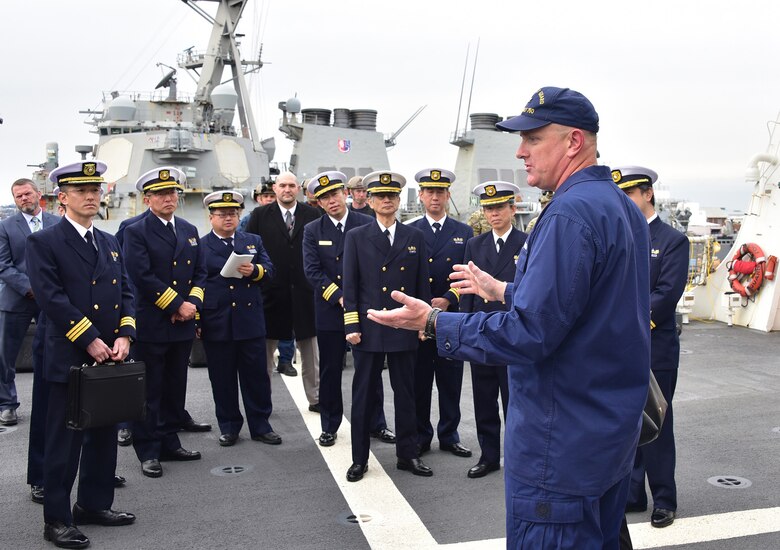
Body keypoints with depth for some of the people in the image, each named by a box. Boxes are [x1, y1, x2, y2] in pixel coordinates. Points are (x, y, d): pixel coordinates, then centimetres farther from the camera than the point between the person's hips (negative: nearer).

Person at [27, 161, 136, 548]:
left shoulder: (110, 242, 15)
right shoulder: (44, 242, -5)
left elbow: (125, 293, 11)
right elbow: (51, 298, -14)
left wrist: (124, 335, -4)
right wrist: (89, 340, -18)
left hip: (109, 357, 6)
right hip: (69, 358, -6)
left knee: (103, 436, 14)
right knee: (64, 441, 2)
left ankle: (94, 504, 28)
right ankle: (57, 519, 14)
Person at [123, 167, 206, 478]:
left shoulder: (189, 231, 13)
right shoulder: (136, 232, -6)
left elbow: (200, 272, 11)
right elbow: (143, 276, -16)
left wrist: (193, 304, -6)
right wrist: (178, 305, -15)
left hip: (183, 325, 6)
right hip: (151, 325, -6)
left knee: (175, 388, 13)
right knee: (149, 391, 2)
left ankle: (169, 443, 25)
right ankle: (148, 451, 12)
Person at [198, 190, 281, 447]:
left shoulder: (253, 241, 12)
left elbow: (269, 270, 7)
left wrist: (254, 270, -15)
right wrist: (195, 320, -4)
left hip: (250, 320, 2)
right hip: (216, 323, -2)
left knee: (256, 375, 7)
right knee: (222, 378, 8)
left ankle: (260, 425, 19)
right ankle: (229, 426, 21)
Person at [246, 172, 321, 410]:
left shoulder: (312, 215, 3)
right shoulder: (260, 216, 2)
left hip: (304, 291, 1)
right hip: (270, 292, 0)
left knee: (311, 350, 9)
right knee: (264, 349, 9)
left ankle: (316, 397, 19)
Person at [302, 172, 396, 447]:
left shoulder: (368, 225, 0)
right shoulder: (312, 231, 3)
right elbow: (312, 270, -5)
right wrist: (339, 297, -15)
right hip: (329, 311, 1)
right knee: (330, 371, 8)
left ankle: (376, 424, 21)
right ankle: (329, 426, 21)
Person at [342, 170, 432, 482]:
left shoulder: (415, 238, 8)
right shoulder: (356, 237, 4)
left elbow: (422, 284, 9)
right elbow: (350, 285, 1)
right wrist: (351, 325, -5)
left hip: (404, 331, 2)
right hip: (368, 330, -1)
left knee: (406, 395, 10)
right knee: (363, 397, 5)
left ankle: (408, 455, 22)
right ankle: (359, 459, 17)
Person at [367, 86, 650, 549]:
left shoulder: (571, 212, -23)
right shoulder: (623, 206, 9)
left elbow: (529, 333, -27)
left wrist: (433, 322, -18)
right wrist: (503, 291, 21)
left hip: (562, 449, -10)